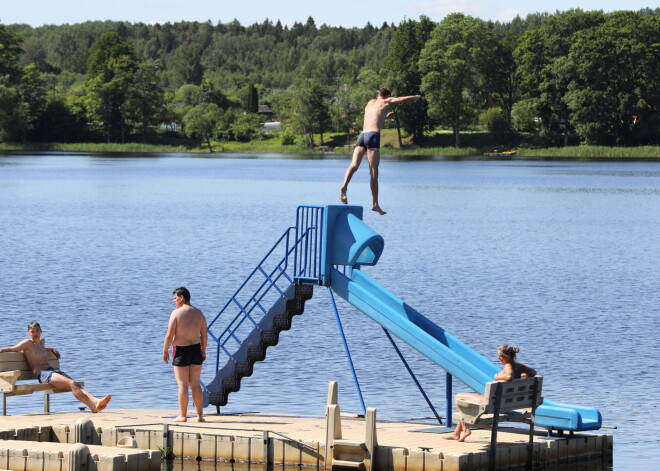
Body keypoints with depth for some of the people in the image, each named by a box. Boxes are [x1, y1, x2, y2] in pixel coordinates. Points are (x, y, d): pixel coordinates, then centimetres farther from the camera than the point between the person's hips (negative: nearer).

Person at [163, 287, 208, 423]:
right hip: (195, 349, 5)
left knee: (183, 384, 0)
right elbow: (204, 335, 6)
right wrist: (203, 351, 17)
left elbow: (169, 335, -13)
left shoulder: (176, 313, -12)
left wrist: (165, 351, -2)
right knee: (196, 384, 10)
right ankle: (200, 415, 10)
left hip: (180, 350, -5)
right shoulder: (199, 313, 4)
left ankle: (182, 415, 3)